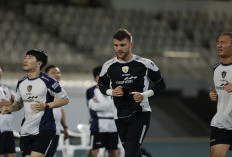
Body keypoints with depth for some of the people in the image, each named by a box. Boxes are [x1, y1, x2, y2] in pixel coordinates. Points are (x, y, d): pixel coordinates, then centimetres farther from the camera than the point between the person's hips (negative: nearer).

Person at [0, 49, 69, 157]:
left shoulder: (47, 81, -8)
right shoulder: (21, 83, 12)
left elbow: (65, 99, -3)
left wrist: (46, 106, -17)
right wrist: (9, 108, 2)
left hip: (44, 129, -6)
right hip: (25, 131, 7)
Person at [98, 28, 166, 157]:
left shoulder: (145, 64, -4)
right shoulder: (108, 66, 3)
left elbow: (160, 84, 5)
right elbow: (102, 85, 19)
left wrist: (144, 95, -12)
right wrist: (112, 92, -4)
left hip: (140, 114, -4)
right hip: (120, 116, 4)